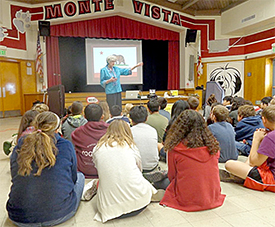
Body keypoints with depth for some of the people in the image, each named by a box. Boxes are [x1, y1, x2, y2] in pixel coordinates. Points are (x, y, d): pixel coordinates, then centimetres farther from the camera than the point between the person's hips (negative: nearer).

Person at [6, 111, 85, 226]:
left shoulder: (19, 148, -3)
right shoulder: (66, 146, -11)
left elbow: (15, 178, 12)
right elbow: (73, 178, 2)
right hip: (60, 215, -3)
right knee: (80, 176, 23)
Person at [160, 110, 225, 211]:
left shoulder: (175, 148, -18)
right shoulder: (213, 145, -8)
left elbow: (172, 176, -4)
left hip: (186, 201, -3)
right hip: (212, 199, 4)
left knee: (168, 183, 23)